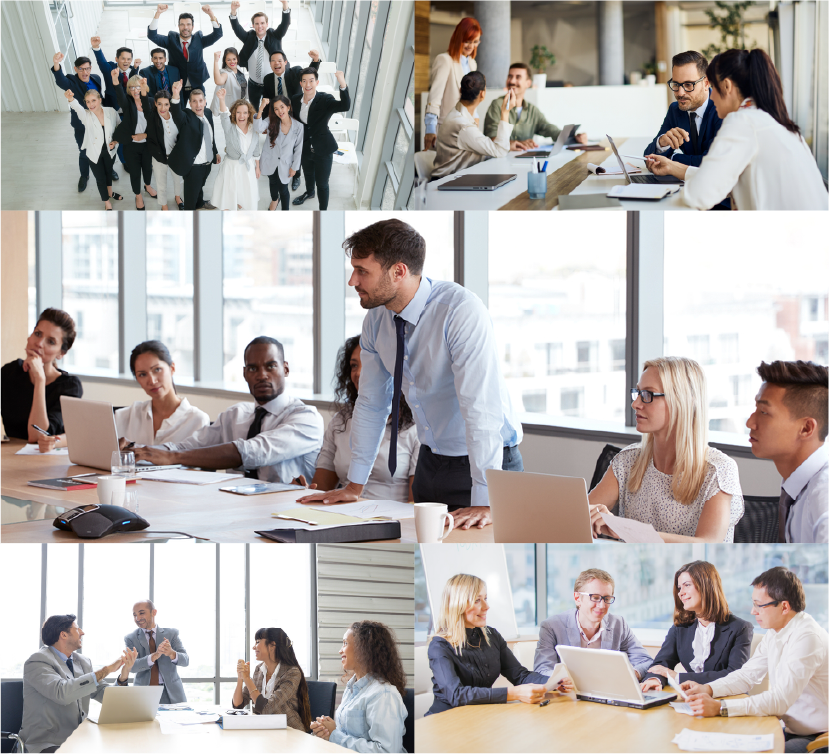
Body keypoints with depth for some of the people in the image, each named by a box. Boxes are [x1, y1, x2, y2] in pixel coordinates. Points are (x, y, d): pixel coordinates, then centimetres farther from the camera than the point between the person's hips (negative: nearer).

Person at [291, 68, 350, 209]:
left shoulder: (325, 99, -24)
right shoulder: (296, 100, -8)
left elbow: (345, 106, -43)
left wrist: (342, 84, -58)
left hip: (323, 150, -6)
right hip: (305, 148, 6)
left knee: (322, 184, 6)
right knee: (308, 174, 33)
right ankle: (309, 192, 63)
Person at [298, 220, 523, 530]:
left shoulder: (461, 310, -24)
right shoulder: (377, 319, -2)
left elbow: (480, 408, -29)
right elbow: (371, 403, 8)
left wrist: (484, 503, -32)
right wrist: (354, 486, 9)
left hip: (488, 465, -6)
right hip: (430, 464, 6)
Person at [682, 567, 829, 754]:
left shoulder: (807, 637, -23)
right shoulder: (774, 633, 8)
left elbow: (781, 700, -29)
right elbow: (747, 675, 16)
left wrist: (720, 707, -32)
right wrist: (707, 689, -3)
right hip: (791, 731, 9)